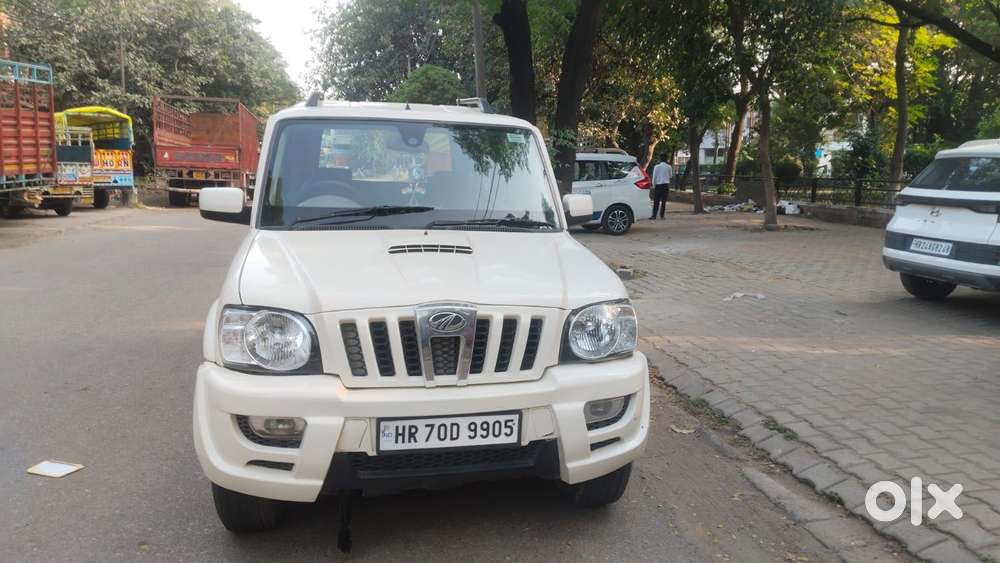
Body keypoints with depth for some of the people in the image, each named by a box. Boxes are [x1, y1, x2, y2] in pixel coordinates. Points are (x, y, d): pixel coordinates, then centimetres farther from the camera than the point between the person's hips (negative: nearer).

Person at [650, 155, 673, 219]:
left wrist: (653, 186, 6)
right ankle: (662, 216, 3)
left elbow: (654, 177, -2)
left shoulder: (656, 167, -5)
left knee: (656, 201, 1)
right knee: (664, 201, 5)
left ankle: (654, 215, -3)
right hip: (666, 185, 1)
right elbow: (670, 175, 14)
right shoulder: (669, 167, 0)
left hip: (658, 185, -1)